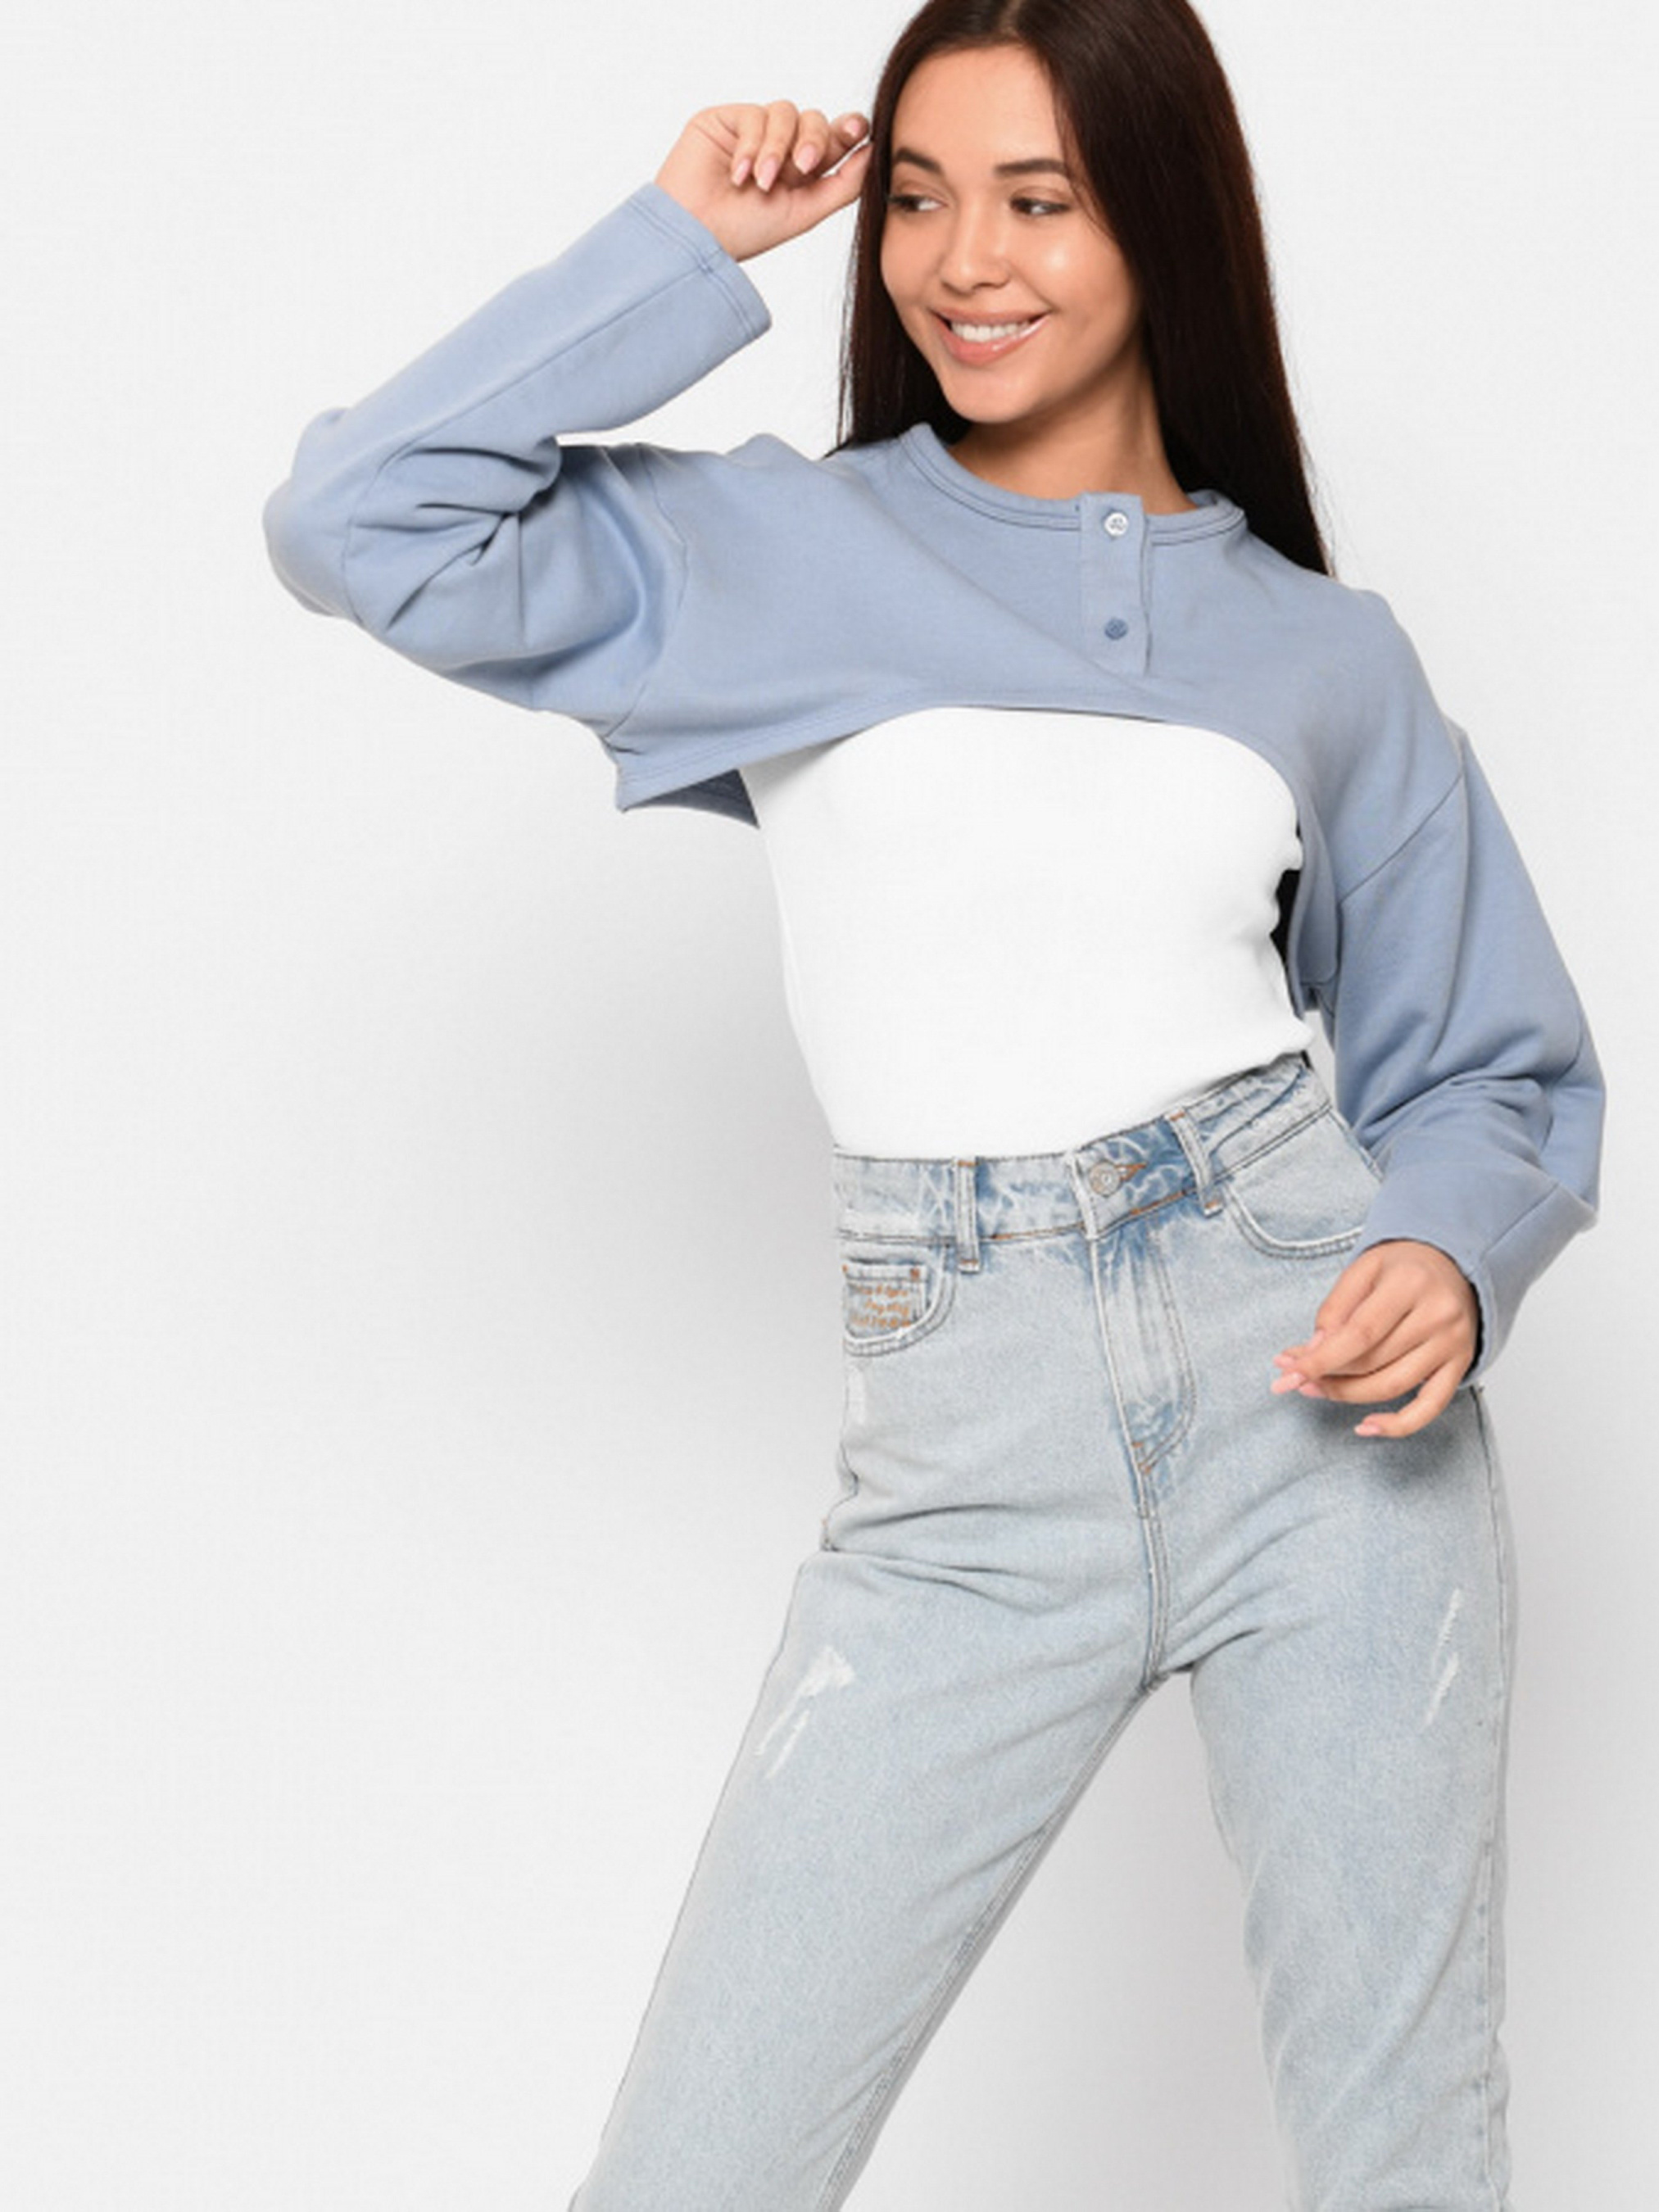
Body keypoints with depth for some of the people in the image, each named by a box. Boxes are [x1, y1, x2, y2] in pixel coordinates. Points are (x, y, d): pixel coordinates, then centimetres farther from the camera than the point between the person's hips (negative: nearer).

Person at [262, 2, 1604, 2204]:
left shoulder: (1328, 654, 8)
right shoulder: (771, 558, 6)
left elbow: (1489, 1071, 14)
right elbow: (359, 525, -6)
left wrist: (1452, 1259, -8)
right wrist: (684, 250, 0)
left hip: (1326, 1428, 1)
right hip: (966, 1483, 0)